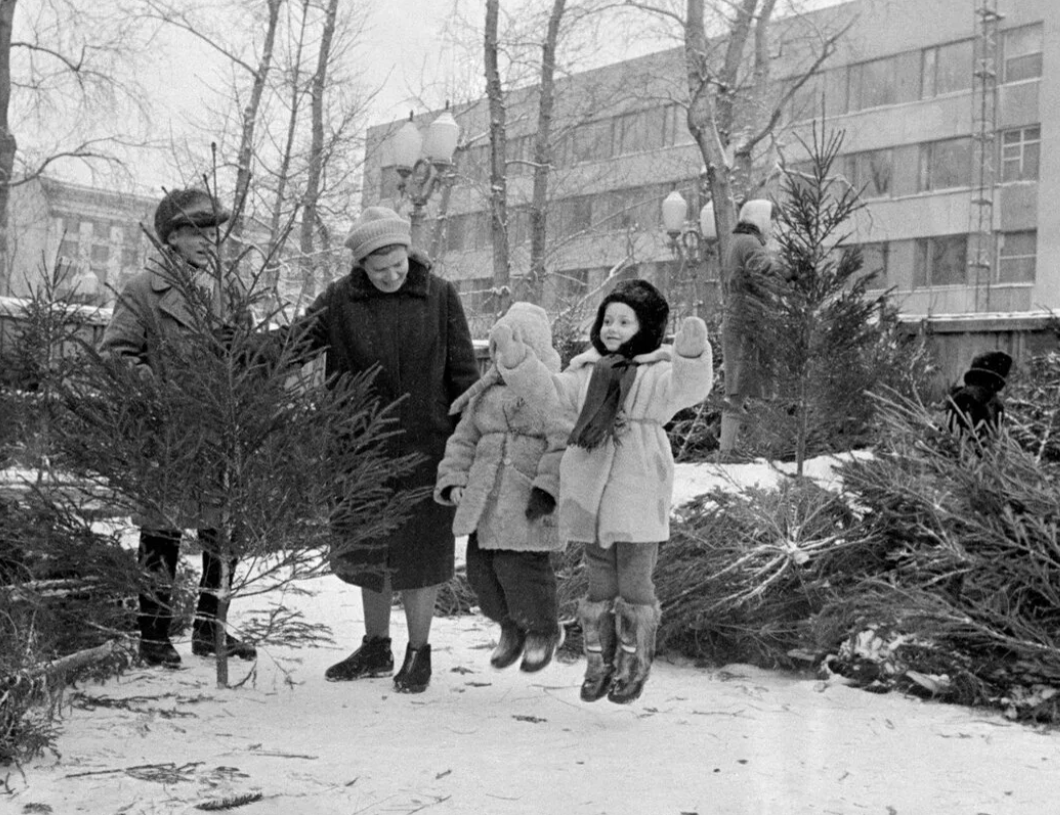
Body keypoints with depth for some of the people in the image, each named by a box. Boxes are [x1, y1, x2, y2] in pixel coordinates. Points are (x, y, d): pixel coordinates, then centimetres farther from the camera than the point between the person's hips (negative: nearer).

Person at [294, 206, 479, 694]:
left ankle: (418, 654, 18)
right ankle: (376, 649, 29)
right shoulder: (340, 301, -2)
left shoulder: (440, 297, -3)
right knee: (368, 551, 13)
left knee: (420, 552, 3)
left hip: (425, 447, -2)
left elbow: (462, 373, 0)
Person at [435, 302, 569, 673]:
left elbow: (564, 446, -15)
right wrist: (453, 481, 4)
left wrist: (546, 491, -23)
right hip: (485, 499, 7)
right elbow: (464, 440, 17)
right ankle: (511, 627, 33)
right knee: (481, 569, 7)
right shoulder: (486, 394, 15)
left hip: (530, 501, -7)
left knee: (519, 567, -9)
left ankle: (544, 629, 19)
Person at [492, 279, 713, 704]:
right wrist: (513, 356, -5)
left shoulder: (657, 373, -3)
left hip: (638, 497, -4)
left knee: (635, 586, 5)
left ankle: (633, 665, 21)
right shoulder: (587, 373, 14)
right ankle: (599, 662, 26)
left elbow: (688, 388, -21)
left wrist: (692, 351, -42)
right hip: (590, 495, 5)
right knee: (600, 586, 14)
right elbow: (547, 391, 8)